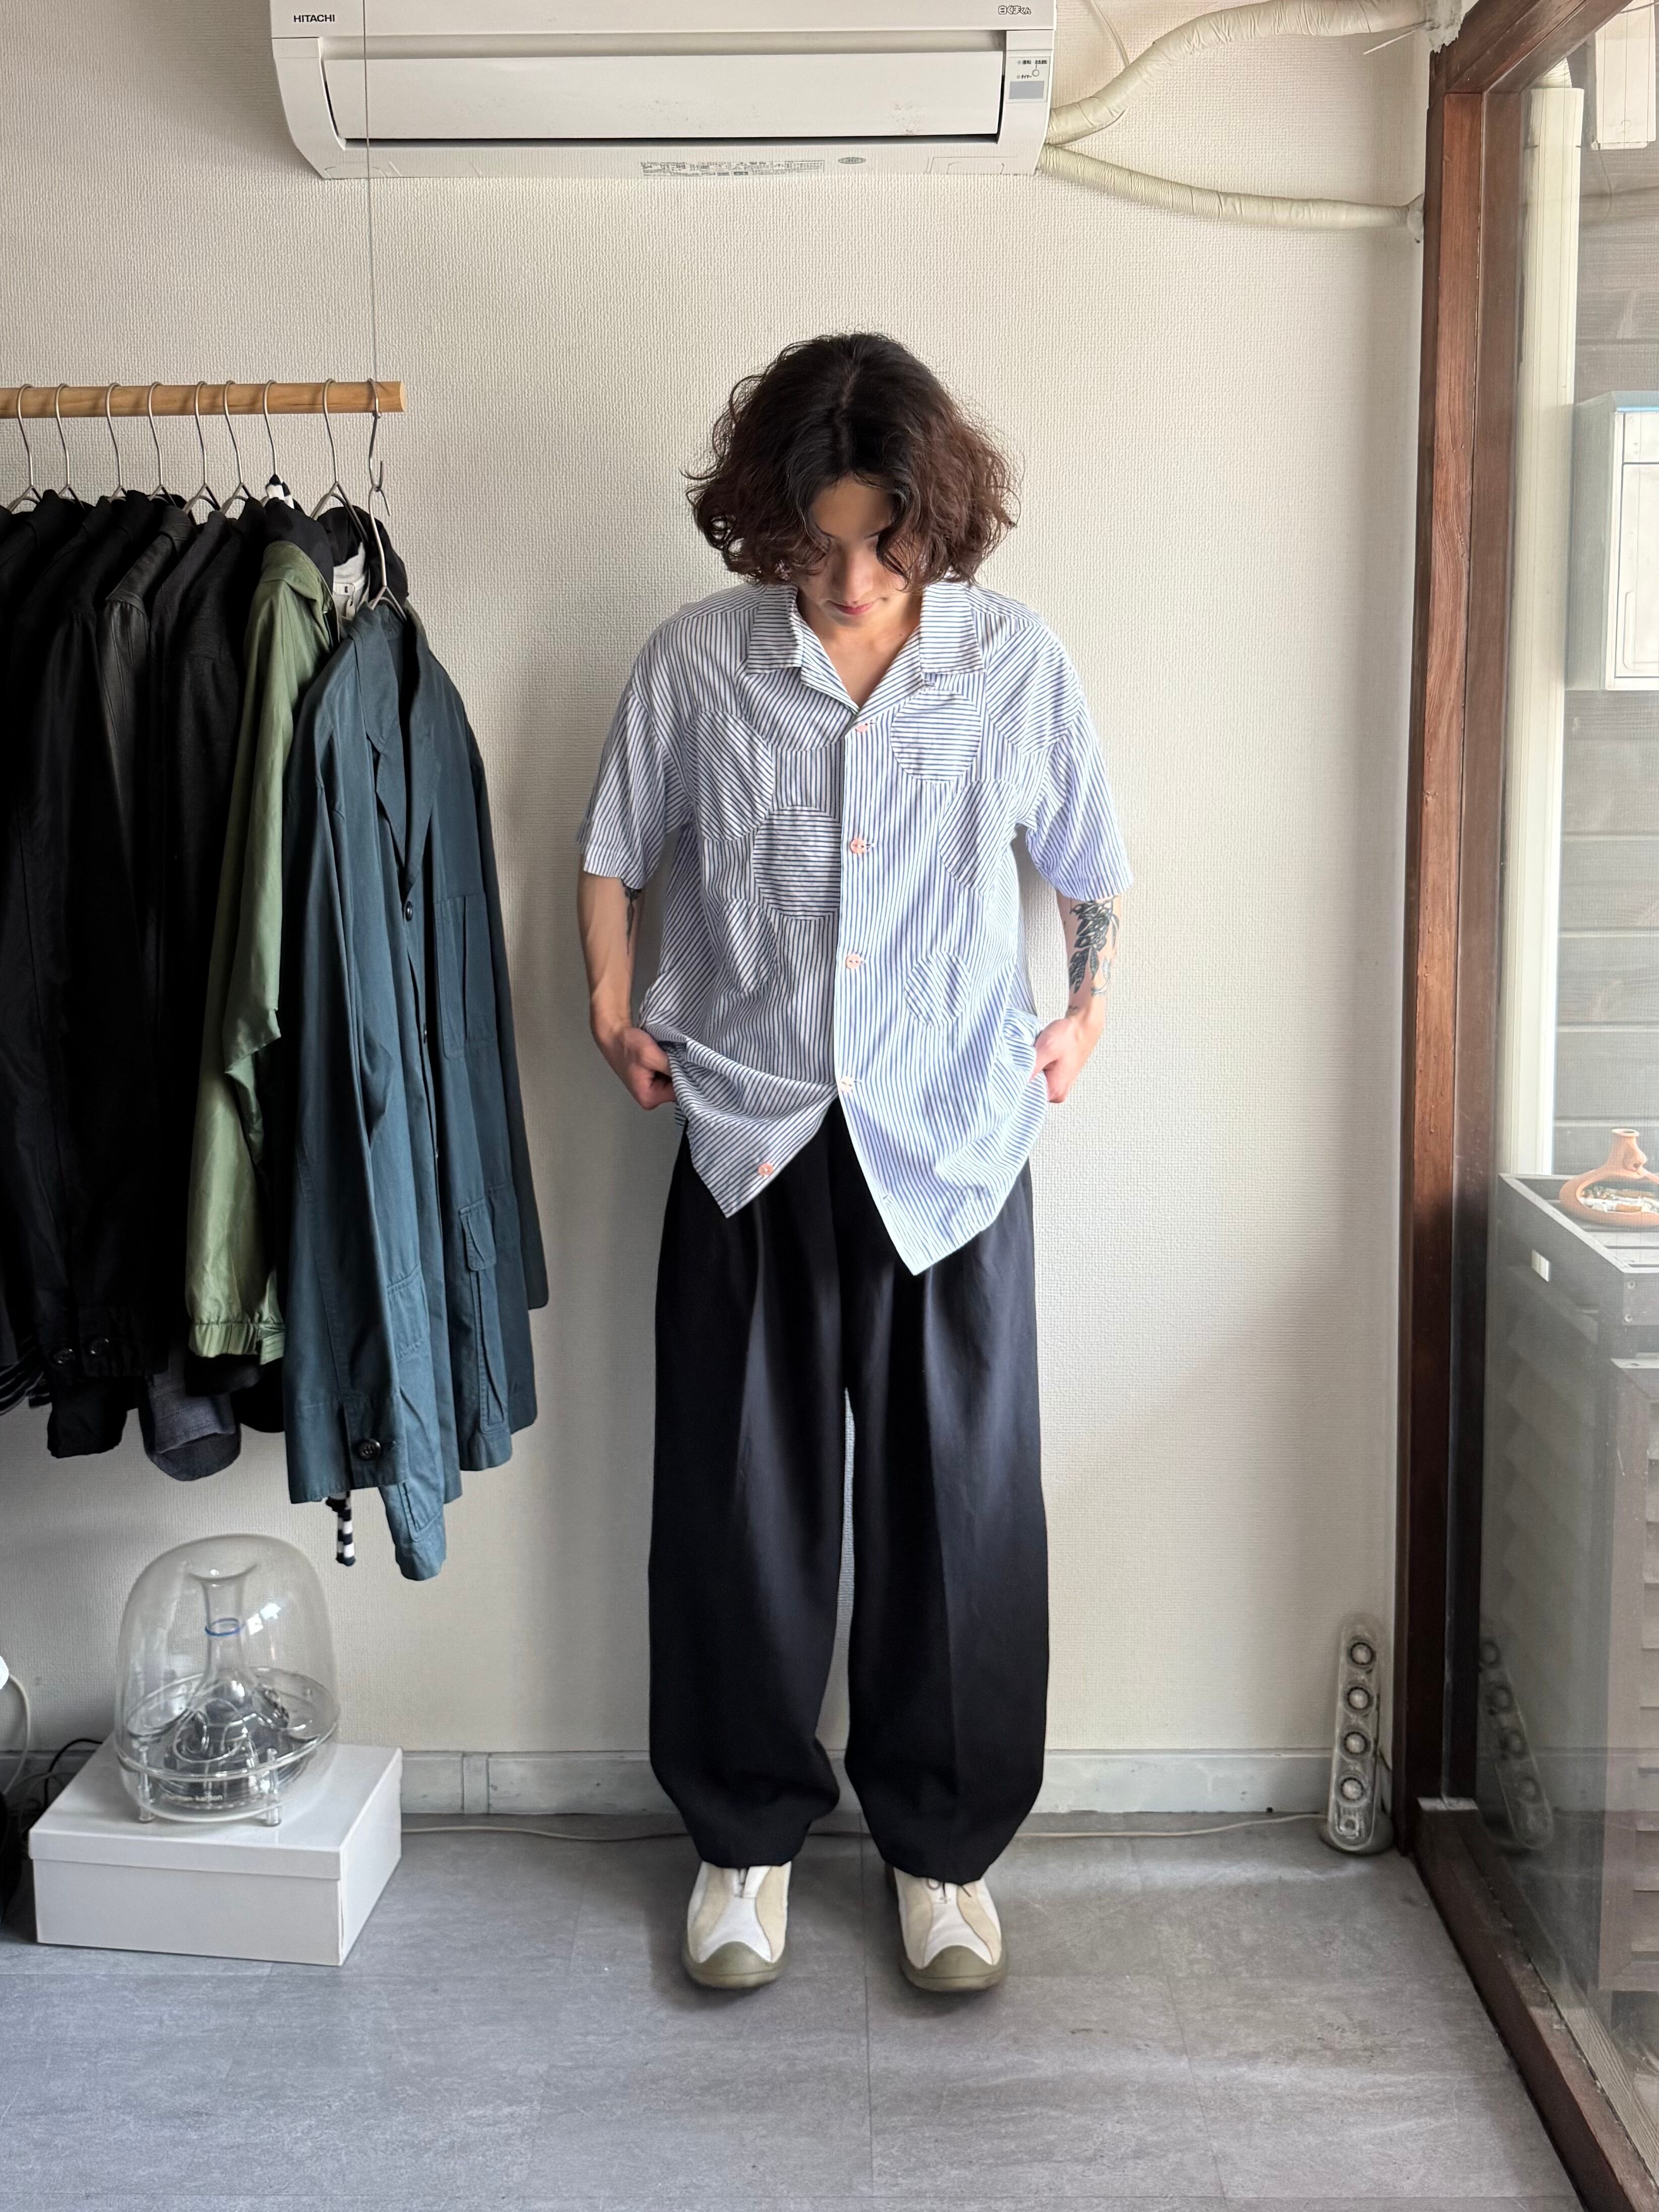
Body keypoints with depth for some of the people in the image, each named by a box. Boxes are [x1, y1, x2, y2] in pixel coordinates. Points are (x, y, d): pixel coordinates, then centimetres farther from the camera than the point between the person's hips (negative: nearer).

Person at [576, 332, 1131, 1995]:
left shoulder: (1015, 661, -2)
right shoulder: (696, 661, -3)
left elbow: (1091, 866, 12)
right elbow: (613, 853, 10)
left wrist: (1087, 1011, 2)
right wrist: (613, 1014, 1)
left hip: (951, 1143, 0)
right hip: (750, 1141, 0)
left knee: (957, 1503, 6)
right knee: (740, 1501, 8)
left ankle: (942, 1842, 26)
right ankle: (745, 1829, 28)